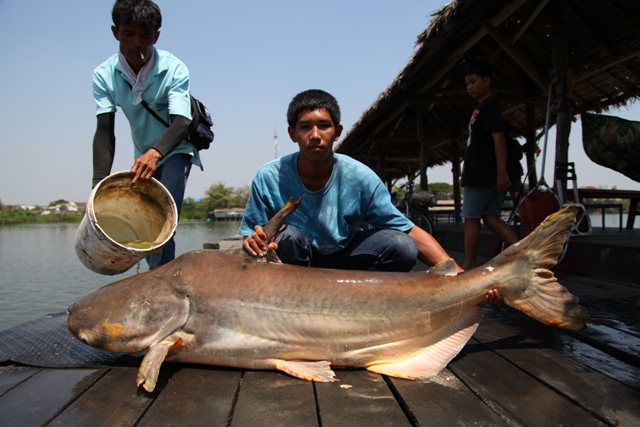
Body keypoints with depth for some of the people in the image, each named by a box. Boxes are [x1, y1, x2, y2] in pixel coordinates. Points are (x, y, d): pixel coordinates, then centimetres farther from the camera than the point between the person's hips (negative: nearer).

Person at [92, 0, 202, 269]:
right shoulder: (104, 75, -13)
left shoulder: (174, 69, -22)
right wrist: (99, 184, -33)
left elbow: (181, 123, -34)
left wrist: (156, 153, -54)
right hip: (143, 154, 4)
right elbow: (104, 131, -20)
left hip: (176, 150, -4)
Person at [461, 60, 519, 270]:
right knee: (491, 218, 6)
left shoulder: (489, 105, -9)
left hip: (483, 174, -9)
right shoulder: (483, 107, 20)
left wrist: (501, 171, -26)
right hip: (485, 174, 9)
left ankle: (468, 266, 6)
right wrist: (467, 173, 23)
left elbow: (498, 137, -19)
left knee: (471, 219, -2)